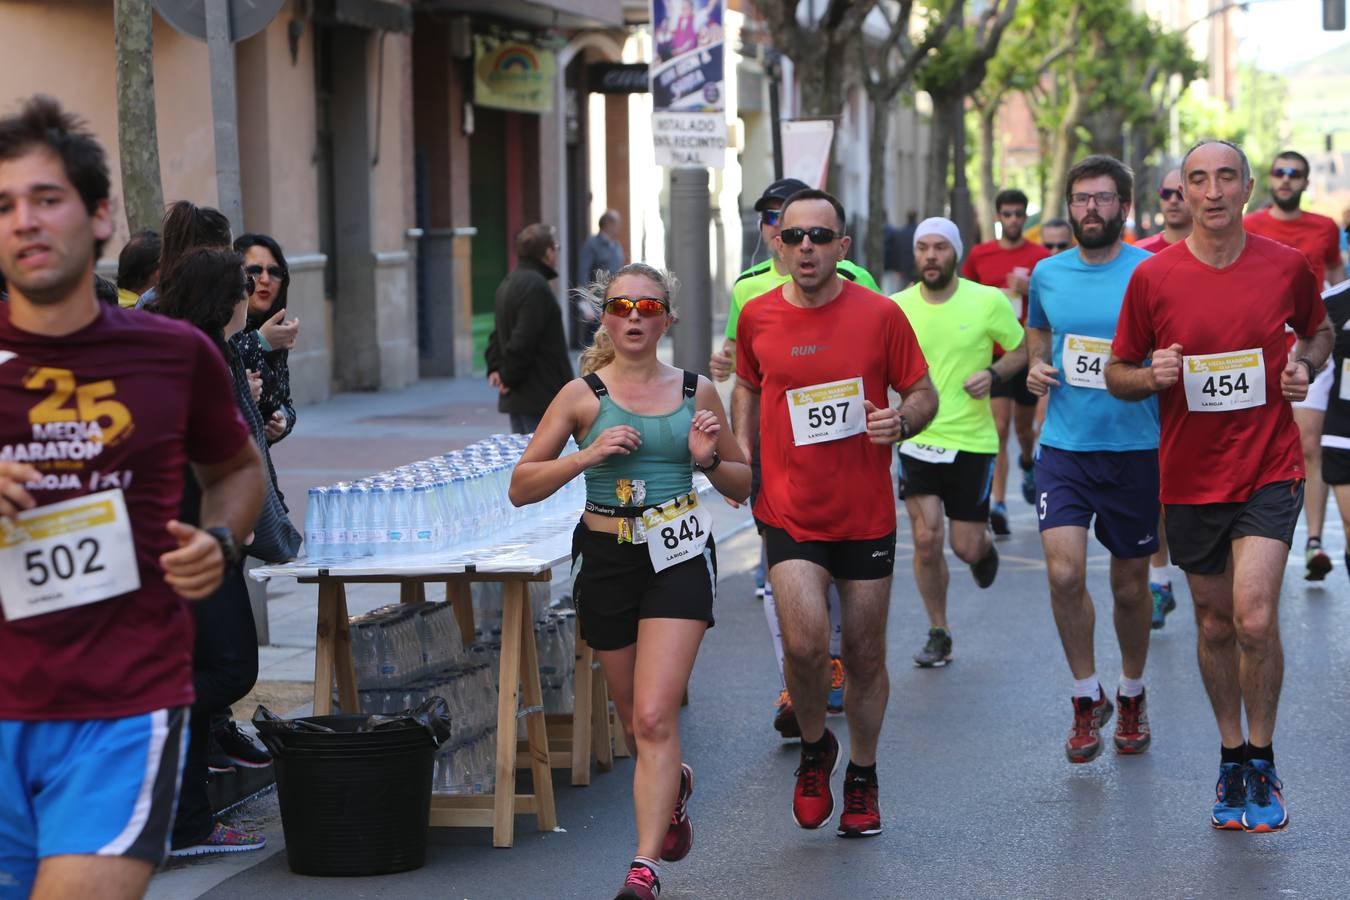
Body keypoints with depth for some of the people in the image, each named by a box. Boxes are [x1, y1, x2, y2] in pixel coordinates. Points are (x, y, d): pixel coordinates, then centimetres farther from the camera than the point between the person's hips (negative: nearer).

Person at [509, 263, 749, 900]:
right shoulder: (583, 395, 0)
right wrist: (588, 454, -15)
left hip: (679, 559, -1)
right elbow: (521, 488, -2)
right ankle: (675, 783, 49)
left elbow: (743, 486, 13)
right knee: (634, 722, 15)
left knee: (655, 718, -15)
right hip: (605, 561, 1)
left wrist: (709, 460, -8)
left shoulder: (696, 391, 4)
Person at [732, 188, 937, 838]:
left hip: (866, 516, 0)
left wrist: (900, 421, -18)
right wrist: (740, 451, 4)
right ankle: (814, 747, 12)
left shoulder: (879, 315, -5)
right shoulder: (758, 317, 1)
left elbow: (923, 393, 4)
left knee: (865, 656, 9)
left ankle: (862, 777, 32)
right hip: (789, 514, 0)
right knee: (805, 642, -18)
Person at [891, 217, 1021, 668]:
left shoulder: (988, 301, -7)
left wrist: (994, 374, -14)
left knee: (967, 547, 2)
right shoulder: (897, 306, -2)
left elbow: (1022, 350, 5)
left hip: (972, 441, -1)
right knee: (925, 539, -6)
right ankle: (938, 634, 13)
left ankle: (984, 547, 42)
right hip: (918, 439, 1)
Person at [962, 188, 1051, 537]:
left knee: (1024, 427, 15)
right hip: (993, 355, 0)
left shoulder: (1040, 257, -1)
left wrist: (1028, 291, -18)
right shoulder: (979, 255, 3)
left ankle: (1028, 462, 50)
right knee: (998, 429, -10)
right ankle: (999, 505, -12)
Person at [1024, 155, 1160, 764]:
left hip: (1134, 449, -2)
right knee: (1064, 570, -15)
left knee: (1130, 586, 9)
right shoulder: (1048, 274, 6)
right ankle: (1086, 697, 4)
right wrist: (1035, 371, 3)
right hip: (1063, 445, 2)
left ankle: (1131, 695, 32)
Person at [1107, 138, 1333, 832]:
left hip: (1269, 469, -1)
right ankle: (1232, 759, 30)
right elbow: (1117, 374, 5)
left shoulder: (1288, 267, -2)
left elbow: (1317, 330, 18)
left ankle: (1261, 765, 3)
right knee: (1215, 625, 12)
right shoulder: (1152, 277, -4)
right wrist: (1152, 376, -17)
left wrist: (1305, 365, -4)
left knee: (1254, 618, -15)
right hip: (1190, 477, 2)